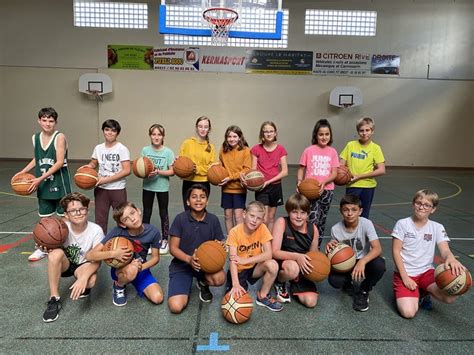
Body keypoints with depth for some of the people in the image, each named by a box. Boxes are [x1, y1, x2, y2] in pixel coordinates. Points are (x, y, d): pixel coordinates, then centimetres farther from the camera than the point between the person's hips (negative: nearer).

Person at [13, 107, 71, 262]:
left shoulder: (60, 137, -12)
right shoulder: (35, 138, 6)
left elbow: (59, 162, -18)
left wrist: (40, 178, -20)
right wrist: (22, 172, 10)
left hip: (59, 184, -5)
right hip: (42, 185, 5)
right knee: (44, 217, 12)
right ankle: (42, 248, 26)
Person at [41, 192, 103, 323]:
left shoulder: (96, 230, -23)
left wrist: (84, 277, -39)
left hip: (83, 265, -1)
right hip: (64, 264, 2)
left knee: (90, 280, -34)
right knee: (56, 253, -32)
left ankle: (82, 287, 6)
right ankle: (54, 299, -18)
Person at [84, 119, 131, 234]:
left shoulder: (122, 149, -9)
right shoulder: (98, 148, 4)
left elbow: (126, 170, -15)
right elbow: (93, 164, 19)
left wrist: (107, 179, -19)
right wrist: (87, 167, -5)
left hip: (118, 189, -4)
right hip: (100, 189, 4)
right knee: (100, 220, 11)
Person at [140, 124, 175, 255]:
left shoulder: (168, 152, -7)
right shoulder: (145, 150, -1)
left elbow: (172, 171, -8)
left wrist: (158, 172, -21)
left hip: (162, 187, -2)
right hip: (148, 186, 2)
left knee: (163, 214, 10)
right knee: (146, 213, 12)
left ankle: (164, 241, 25)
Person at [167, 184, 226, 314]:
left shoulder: (213, 220, -5)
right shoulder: (180, 219, -10)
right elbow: (173, 248, -9)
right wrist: (189, 259, -27)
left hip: (205, 263, 2)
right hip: (181, 264, -2)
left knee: (220, 278, -32)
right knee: (176, 306, -21)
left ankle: (203, 283, 6)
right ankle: (186, 285, 13)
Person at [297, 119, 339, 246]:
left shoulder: (333, 152, 3)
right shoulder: (309, 150, -2)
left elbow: (334, 173, 0)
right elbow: (301, 169, 4)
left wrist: (323, 183, -18)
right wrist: (299, 181, -14)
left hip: (327, 190, 3)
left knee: (322, 220, 12)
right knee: (314, 219, -17)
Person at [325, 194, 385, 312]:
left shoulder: (366, 224, -17)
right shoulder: (336, 229, -14)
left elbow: (377, 248, -27)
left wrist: (362, 261, -44)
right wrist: (330, 249, -29)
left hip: (363, 262, 0)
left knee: (379, 265, -33)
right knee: (334, 280, -29)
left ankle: (363, 290, 0)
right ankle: (350, 285, 11)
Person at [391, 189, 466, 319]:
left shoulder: (437, 227, 1)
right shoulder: (402, 224, -6)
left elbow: (445, 251, -11)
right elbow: (396, 251, -7)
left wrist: (451, 259, -37)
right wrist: (405, 277, -13)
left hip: (427, 272, 3)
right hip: (405, 273, -3)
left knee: (450, 297, -26)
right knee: (408, 312, -20)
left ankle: (425, 291, 8)